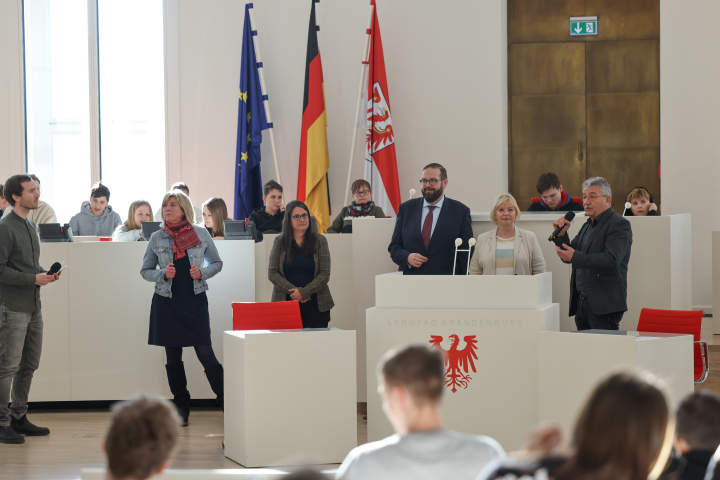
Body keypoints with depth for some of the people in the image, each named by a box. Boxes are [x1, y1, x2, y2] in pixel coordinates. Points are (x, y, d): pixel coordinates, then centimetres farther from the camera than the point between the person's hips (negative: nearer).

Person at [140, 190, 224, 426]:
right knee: (173, 357, 6)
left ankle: (226, 402, 0)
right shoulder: (157, 238, 4)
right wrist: (163, 274, -11)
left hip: (195, 300, -2)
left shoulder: (201, 233, 1)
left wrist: (203, 272, -10)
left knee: (205, 353, -8)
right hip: (166, 303, 2)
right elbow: (145, 271, 9)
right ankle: (181, 409, 15)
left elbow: (217, 263, 10)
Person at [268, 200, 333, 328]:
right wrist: (293, 291, -11)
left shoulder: (320, 241, 6)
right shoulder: (279, 241, 7)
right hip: (285, 303, 0)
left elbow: (325, 274, 1)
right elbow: (272, 273, 2)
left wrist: (304, 292, -11)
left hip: (316, 306, 0)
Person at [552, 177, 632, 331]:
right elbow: (569, 255, 21)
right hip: (581, 303, 8)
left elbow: (611, 259, -21)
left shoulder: (619, 224, -7)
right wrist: (561, 234, 3)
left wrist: (575, 257, -27)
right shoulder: (587, 226, 21)